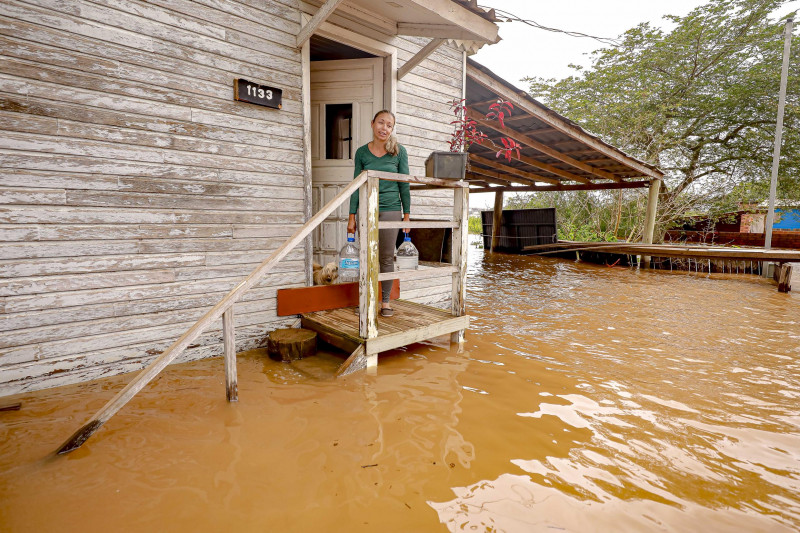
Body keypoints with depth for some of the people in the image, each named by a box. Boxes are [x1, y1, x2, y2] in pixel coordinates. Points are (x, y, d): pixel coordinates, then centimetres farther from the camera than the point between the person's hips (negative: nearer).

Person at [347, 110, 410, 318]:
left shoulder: (399, 152, 2)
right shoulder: (362, 152, 5)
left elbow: (404, 185, 4)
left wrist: (407, 214, 1)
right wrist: (352, 216, 1)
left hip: (391, 209, -1)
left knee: (386, 257, 4)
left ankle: (385, 301, 15)